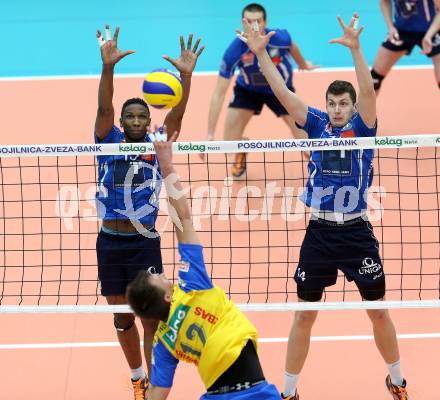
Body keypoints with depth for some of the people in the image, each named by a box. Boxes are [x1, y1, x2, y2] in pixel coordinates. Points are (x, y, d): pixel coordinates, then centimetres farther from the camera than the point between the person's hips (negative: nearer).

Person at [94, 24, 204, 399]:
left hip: (145, 244, -1)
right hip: (110, 242, 1)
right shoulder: (109, 142, 2)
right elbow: (105, 107, -14)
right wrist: (108, 67, -31)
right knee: (122, 319, 12)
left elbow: (177, 114, -12)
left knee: (152, 317, -4)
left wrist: (186, 75, -29)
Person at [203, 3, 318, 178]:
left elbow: (293, 47, -4)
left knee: (306, 142, -10)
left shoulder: (281, 38, -33)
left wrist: (303, 64, 18)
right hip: (248, 89, 0)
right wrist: (210, 135, -36)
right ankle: (241, 154, 30)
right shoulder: (234, 51, -35)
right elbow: (219, 94, -31)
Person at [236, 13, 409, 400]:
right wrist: (260, 52, -14)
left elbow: (368, 91, -19)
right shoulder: (317, 126, 4)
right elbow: (283, 92, -3)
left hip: (356, 232, -2)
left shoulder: (362, 129, -2)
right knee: (304, 315, 6)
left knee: (378, 310, 8)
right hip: (319, 232, 2)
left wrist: (355, 48, -34)